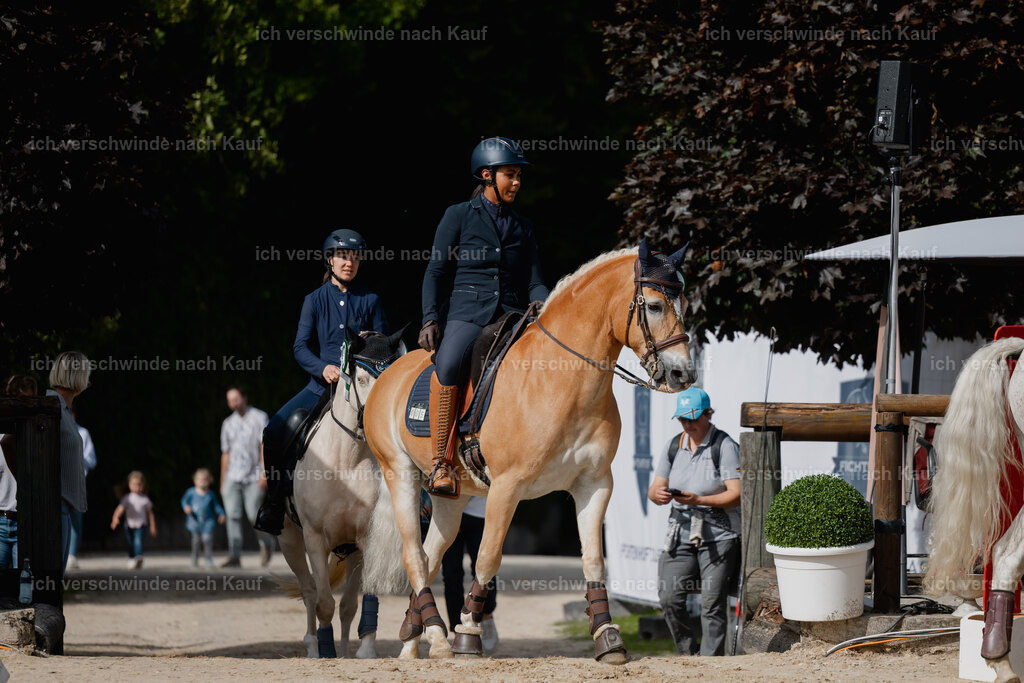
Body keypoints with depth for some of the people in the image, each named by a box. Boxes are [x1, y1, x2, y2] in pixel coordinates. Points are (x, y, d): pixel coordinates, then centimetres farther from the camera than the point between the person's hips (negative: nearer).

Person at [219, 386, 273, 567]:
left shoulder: (259, 418, -1)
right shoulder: (228, 424, 13)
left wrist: (264, 473, -18)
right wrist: (222, 483, 16)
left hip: (253, 477, -4)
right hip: (233, 477, 4)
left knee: (253, 514, -9)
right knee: (233, 515, -9)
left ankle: (266, 543, 20)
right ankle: (234, 557, -12)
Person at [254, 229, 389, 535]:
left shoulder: (369, 301, 8)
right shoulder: (315, 300, 8)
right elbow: (300, 346, 1)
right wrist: (324, 367, -17)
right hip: (324, 382, 0)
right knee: (276, 430, -16)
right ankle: (276, 500, -1)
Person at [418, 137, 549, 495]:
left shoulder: (522, 227, 19)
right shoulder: (459, 216, 8)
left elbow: (534, 283, 17)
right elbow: (436, 271, 3)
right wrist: (430, 319, -11)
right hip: (465, 314, -4)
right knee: (448, 365, -35)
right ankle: (442, 463, -32)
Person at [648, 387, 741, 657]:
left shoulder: (724, 446, -5)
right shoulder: (674, 445, 13)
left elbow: (736, 495, -12)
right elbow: (655, 490, 12)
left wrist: (699, 500, -24)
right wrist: (658, 494, -13)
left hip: (719, 535, -5)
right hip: (681, 533, 5)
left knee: (712, 603, -11)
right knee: (669, 598, -8)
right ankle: (689, 656, 7)